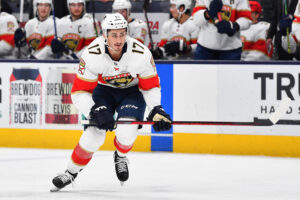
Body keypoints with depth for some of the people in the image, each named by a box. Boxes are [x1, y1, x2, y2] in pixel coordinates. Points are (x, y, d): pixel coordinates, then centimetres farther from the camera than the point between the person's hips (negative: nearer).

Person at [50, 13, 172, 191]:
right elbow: (79, 92, -24)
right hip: (103, 90, 0)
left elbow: (151, 86, -11)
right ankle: (72, 172, 5)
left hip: (132, 91, 0)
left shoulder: (141, 53, -27)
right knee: (94, 134, -18)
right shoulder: (92, 54, -29)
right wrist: (97, 112, -37)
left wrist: (156, 110, -23)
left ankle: (121, 156, 11)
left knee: (127, 132, -25)